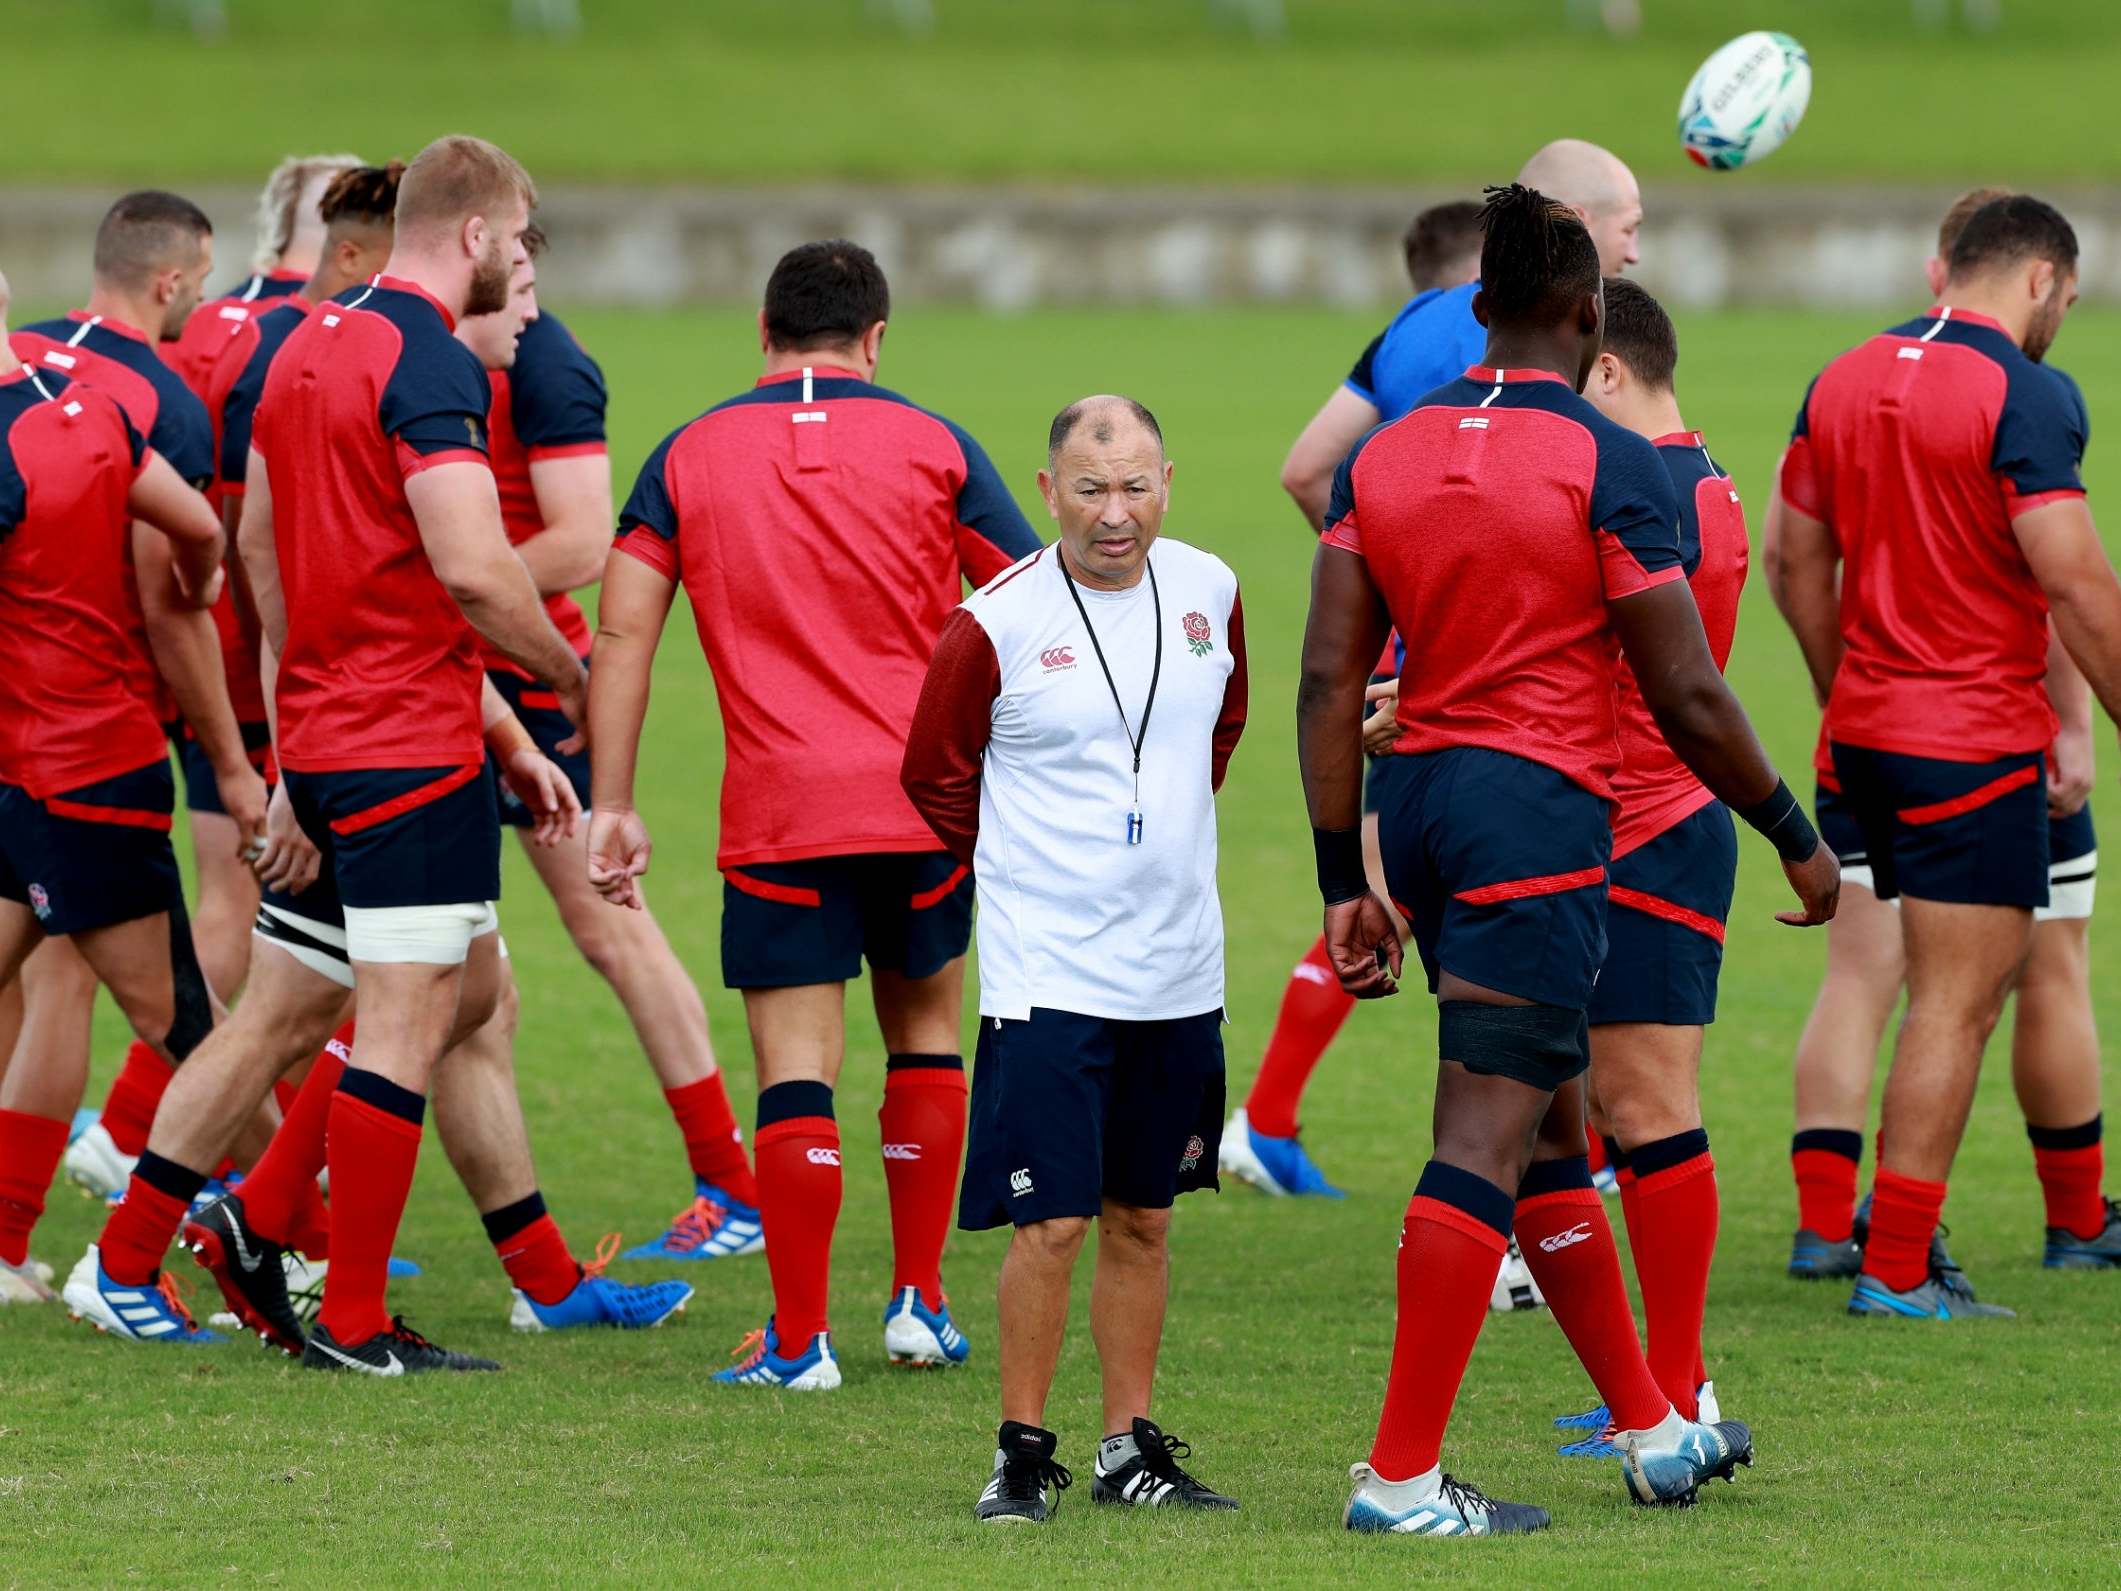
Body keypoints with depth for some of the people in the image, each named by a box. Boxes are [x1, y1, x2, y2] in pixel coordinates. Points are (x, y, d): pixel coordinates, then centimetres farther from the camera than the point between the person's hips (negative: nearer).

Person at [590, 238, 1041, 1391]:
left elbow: (622, 630, 1)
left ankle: (798, 1341, -4)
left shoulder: (691, 455, 5)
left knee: (797, 1069, -1)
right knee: (924, 1035, 19)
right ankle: (919, 1303, 20)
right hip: (927, 798, 1)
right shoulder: (933, 445, 4)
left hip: (779, 813, -1)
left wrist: (611, 806, 3)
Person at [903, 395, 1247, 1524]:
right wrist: (1022, 871, 5)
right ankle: (1023, 1453, 4)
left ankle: (1132, 1451, 20)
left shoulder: (1207, 593, 3)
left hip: (1178, 966, 5)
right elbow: (935, 775, 2)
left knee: (1142, 1217, 12)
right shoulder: (996, 623, -11)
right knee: (1050, 1224, -7)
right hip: (1046, 972, -5)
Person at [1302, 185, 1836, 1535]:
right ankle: (1401, 1478, -12)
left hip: (1423, 807, 7)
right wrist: (1799, 841, 4)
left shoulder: (1385, 457, 7)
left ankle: (1653, 1431, 28)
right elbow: (1689, 697, -9)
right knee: (1486, 1144, -8)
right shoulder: (1611, 464, -9)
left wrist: (1346, 885, 8)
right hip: (1540, 813, -7)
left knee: (1551, 1128, 18)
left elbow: (1330, 682, 4)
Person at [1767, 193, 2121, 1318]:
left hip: (1869, 729, 8)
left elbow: (1797, 565, 15)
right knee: (1957, 1005, -4)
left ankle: (1899, 1209, 17)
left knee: (1948, 994, 20)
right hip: (1979, 741, -8)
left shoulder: (1844, 381, 8)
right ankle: (1895, 1269, -5)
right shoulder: (2021, 394, -14)